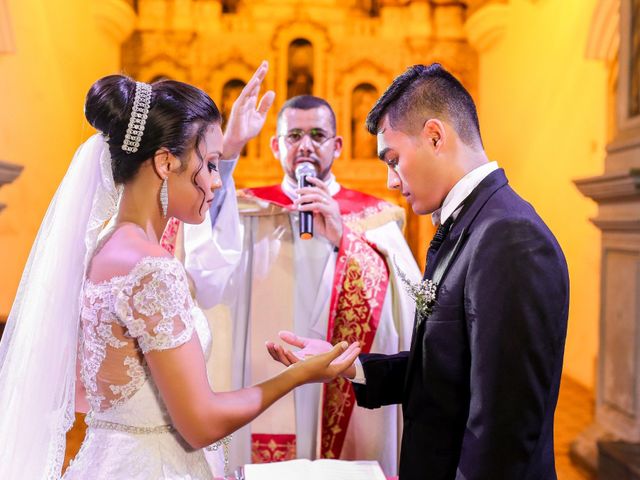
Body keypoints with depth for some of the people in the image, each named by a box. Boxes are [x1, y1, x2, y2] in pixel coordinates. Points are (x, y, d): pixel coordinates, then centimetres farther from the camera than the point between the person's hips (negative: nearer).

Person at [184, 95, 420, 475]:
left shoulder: (375, 218, 1)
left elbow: (409, 308, -12)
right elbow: (208, 287, -16)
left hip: (354, 412, 0)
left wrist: (344, 238, -21)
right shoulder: (248, 212, 3)